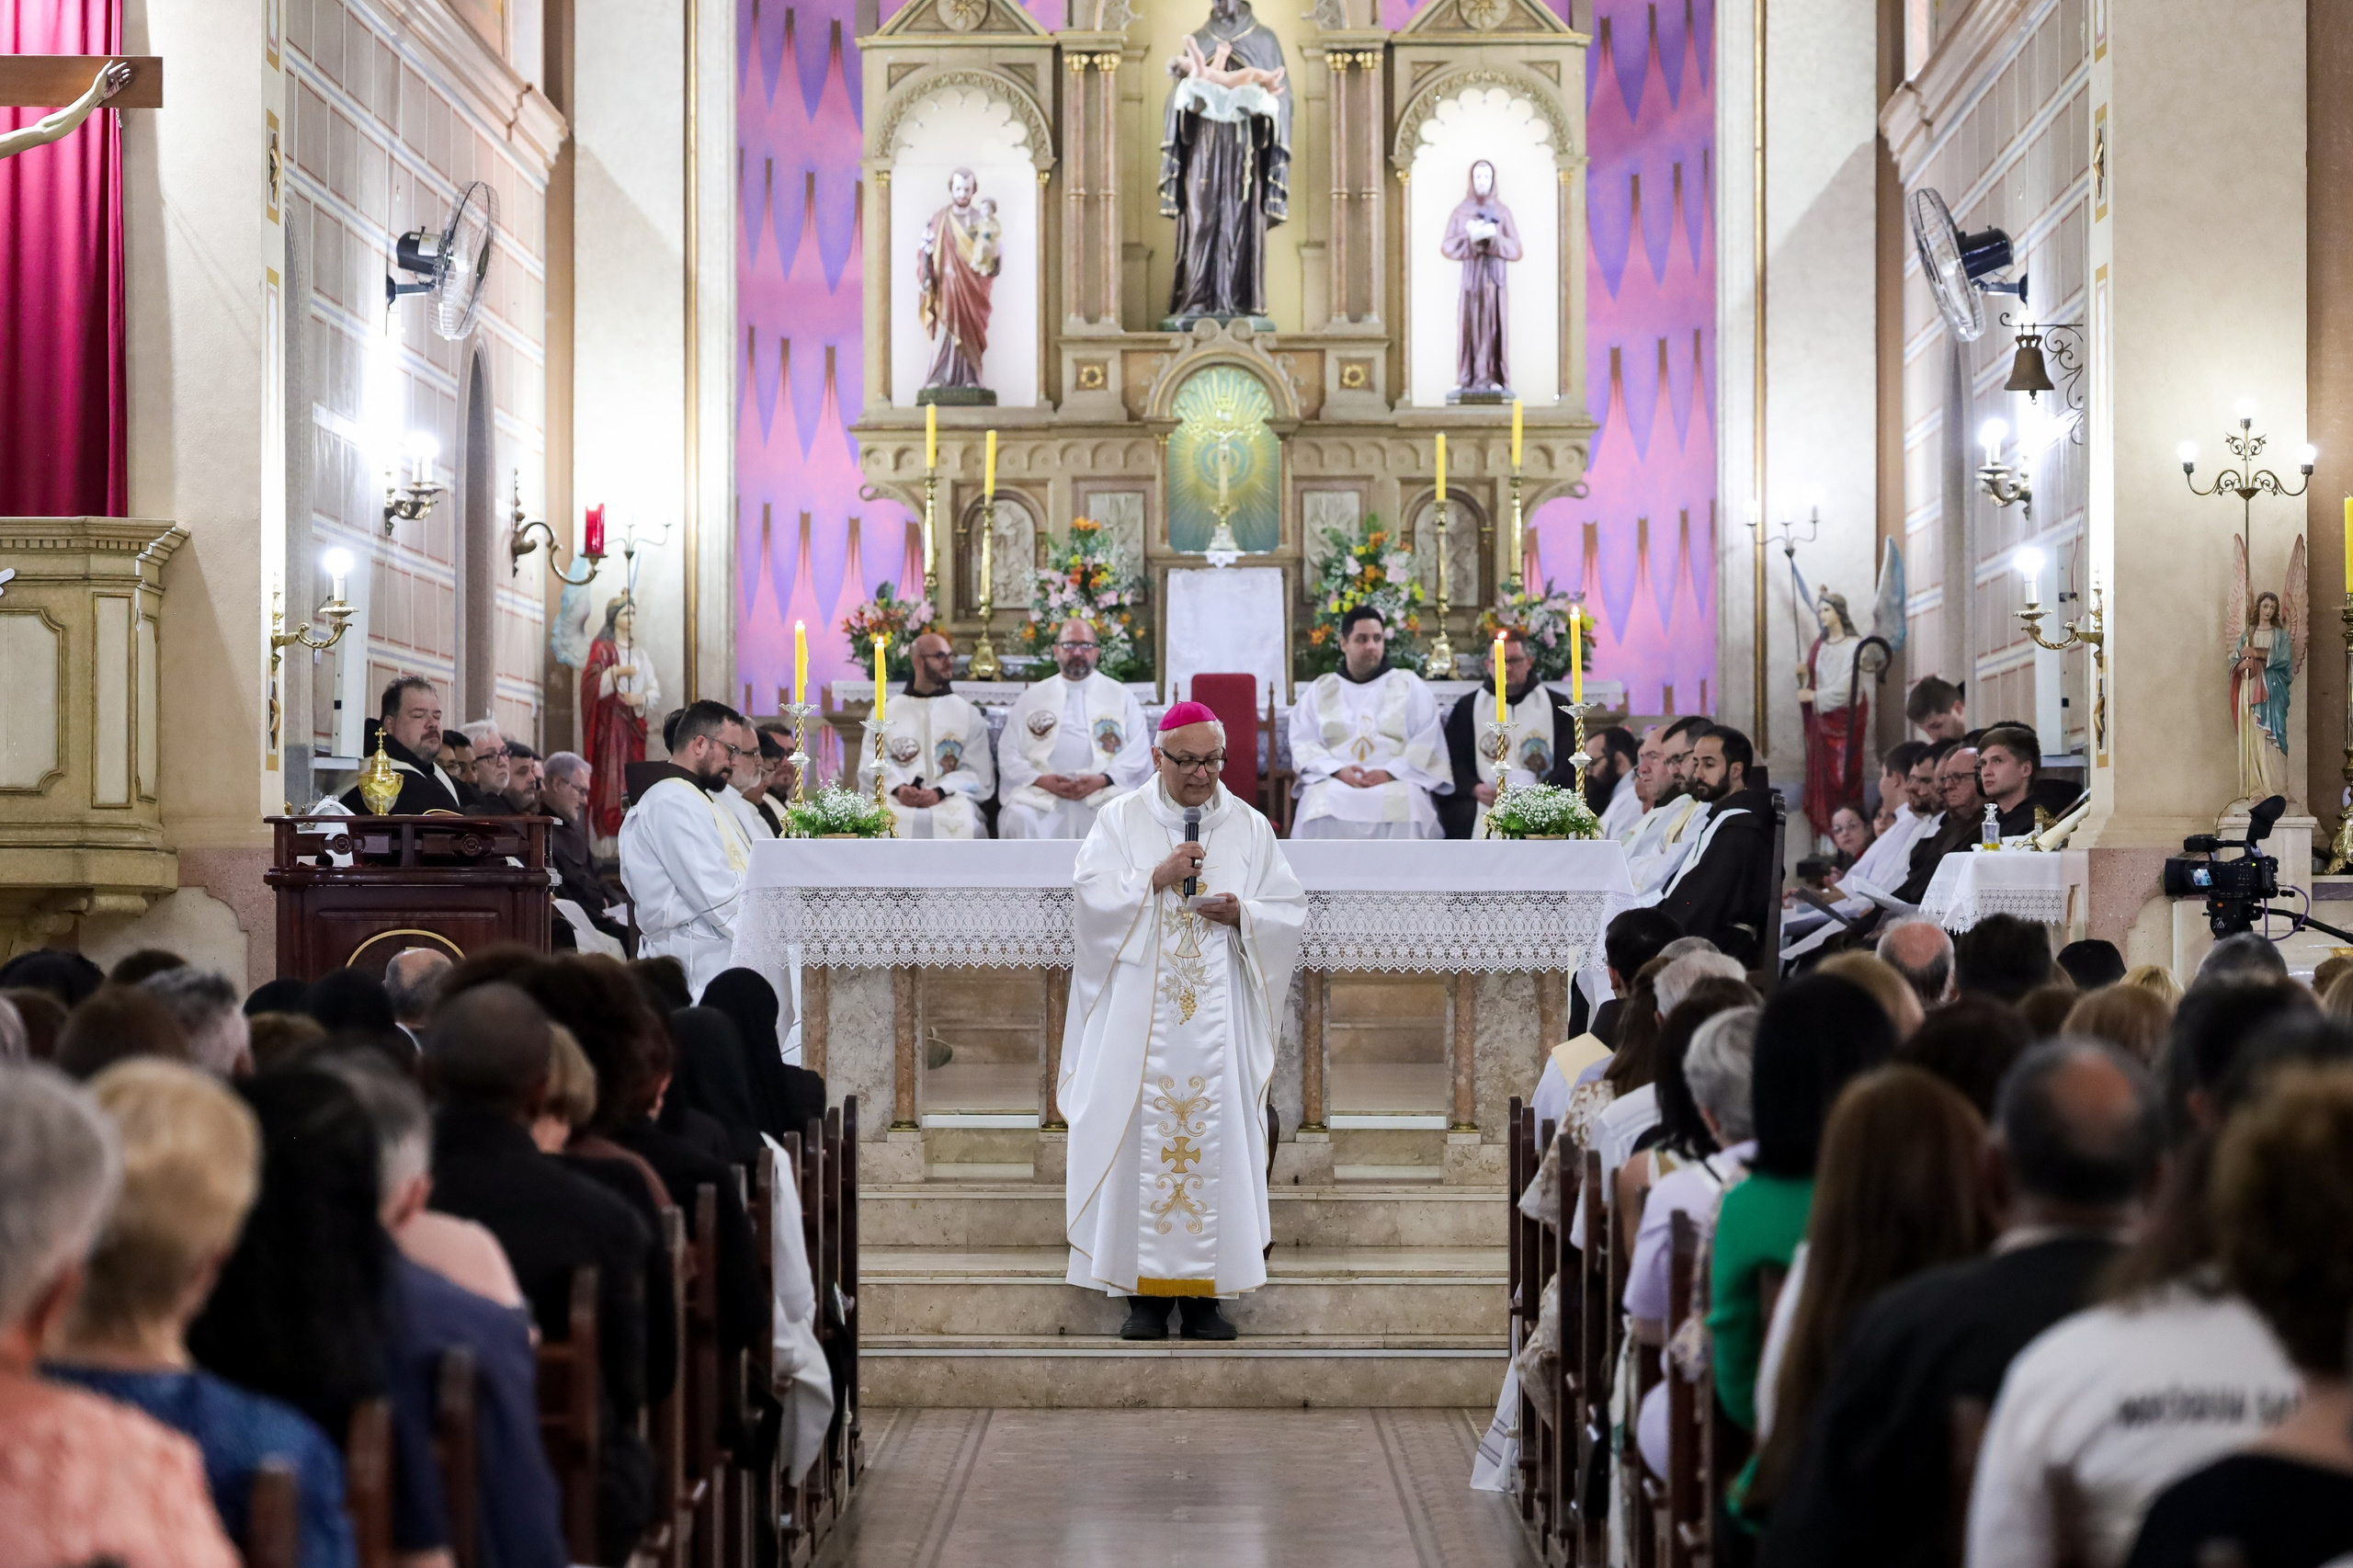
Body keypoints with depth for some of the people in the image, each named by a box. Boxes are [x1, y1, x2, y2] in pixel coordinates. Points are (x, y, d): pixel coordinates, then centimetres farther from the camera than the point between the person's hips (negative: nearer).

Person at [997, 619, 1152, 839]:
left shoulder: (1121, 696, 18)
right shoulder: (1032, 698, 21)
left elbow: (1138, 753, 8)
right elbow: (1008, 753, 14)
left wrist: (1103, 779, -10)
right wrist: (1039, 779, -7)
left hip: (1104, 790, -1)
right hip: (1042, 790, 1)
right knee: (1019, 820, -31)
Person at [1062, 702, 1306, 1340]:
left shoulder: (1249, 826, 9)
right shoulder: (1122, 819, 6)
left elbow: (1291, 910, 8)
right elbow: (1091, 894, -4)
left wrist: (1243, 914, -11)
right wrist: (1157, 876, -14)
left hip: (1219, 1020, 1)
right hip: (1138, 1018, -1)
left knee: (1216, 1138, -1)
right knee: (1142, 1139, -3)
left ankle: (1205, 1294, 5)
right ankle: (1145, 1294, 2)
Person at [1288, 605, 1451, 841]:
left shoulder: (1410, 686, 16)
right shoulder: (1320, 690, 19)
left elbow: (1426, 741, 6)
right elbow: (1303, 742, 8)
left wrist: (1391, 772, -11)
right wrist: (1338, 770, -11)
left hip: (1397, 781, -1)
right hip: (1335, 783, 1)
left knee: (1404, 804, -36)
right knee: (1321, 803, -35)